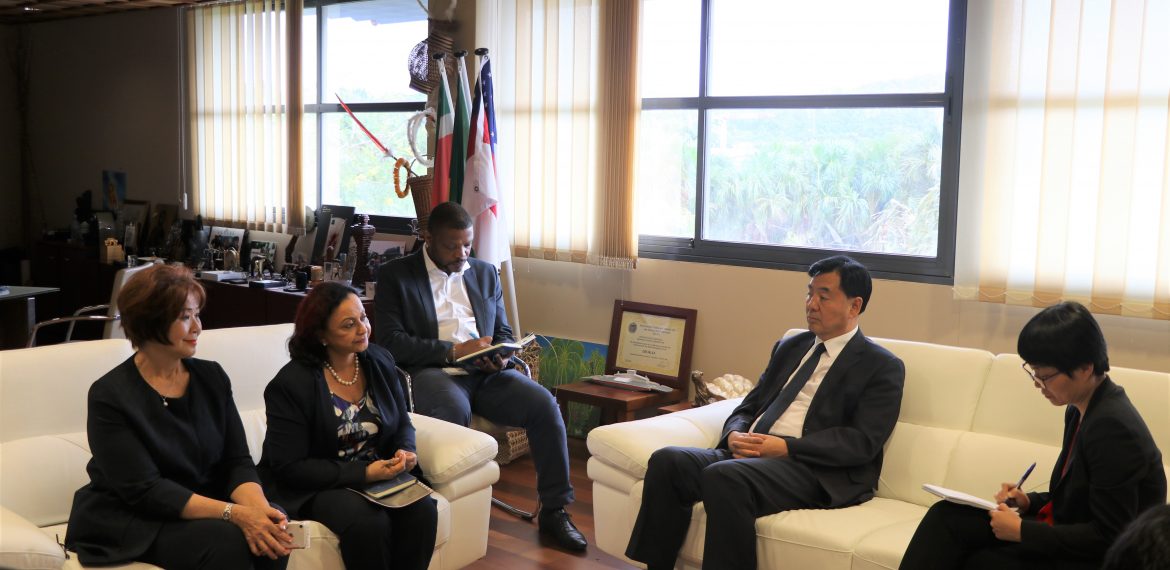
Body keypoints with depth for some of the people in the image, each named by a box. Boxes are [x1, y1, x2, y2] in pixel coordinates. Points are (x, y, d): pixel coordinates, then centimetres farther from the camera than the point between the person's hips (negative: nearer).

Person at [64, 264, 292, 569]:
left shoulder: (212, 377, 3)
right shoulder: (110, 395, -13)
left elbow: (237, 461, 0)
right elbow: (145, 490, -19)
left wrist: (257, 507, -23)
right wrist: (235, 513, -29)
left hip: (204, 512, 5)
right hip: (130, 521, -4)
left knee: (270, 537, -25)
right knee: (227, 540, -30)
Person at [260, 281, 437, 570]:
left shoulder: (380, 361, 2)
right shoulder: (291, 384, -17)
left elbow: (402, 423, 13)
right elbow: (290, 467, -17)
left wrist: (405, 451, -13)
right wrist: (363, 474, -24)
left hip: (378, 472, 5)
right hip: (312, 485, -5)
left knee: (421, 510, -24)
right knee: (368, 522, -32)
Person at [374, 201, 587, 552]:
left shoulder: (485, 273, 20)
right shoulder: (395, 275, 5)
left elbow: (504, 333, 21)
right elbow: (390, 341, -6)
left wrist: (499, 357, -4)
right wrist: (453, 350, -15)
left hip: (484, 371, 4)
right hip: (431, 371, -4)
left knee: (544, 404, -21)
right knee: (454, 412, -38)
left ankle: (554, 511, -11)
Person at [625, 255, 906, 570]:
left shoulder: (883, 367, 3)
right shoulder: (789, 347, 22)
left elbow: (863, 441, -9)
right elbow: (747, 408, 21)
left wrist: (787, 447, -18)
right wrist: (735, 435, -4)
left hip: (817, 473, -6)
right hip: (751, 455, 6)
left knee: (724, 476, -34)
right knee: (667, 461, -19)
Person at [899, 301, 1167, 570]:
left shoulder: (1112, 426, -23)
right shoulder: (1080, 409, 6)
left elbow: (1109, 538, -23)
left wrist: (1022, 531, -20)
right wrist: (1029, 502, -1)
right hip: (1065, 531, 8)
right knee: (946, 517, -8)